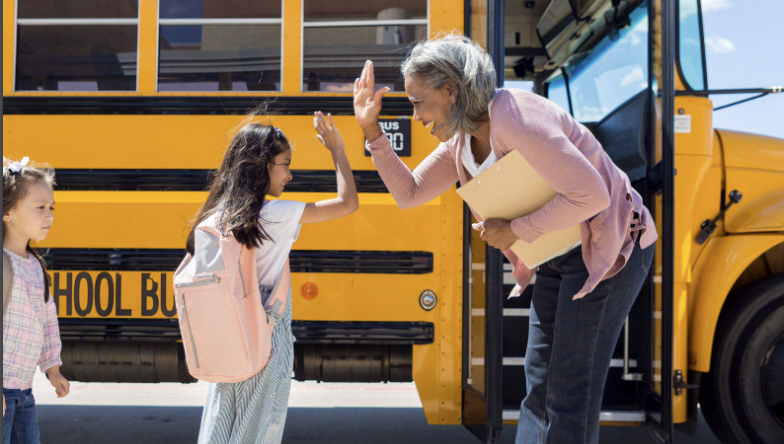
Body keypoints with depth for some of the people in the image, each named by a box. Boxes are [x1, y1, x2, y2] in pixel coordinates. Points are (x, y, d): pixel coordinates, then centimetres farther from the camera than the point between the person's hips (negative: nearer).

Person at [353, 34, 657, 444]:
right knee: (538, 384, 12)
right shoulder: (461, 141, 1)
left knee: (571, 393, -3)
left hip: (610, 249, -9)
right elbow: (408, 193, 7)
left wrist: (516, 231, -21)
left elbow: (590, 194, -30)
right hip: (559, 255, 9)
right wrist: (371, 130, -1)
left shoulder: (512, 118, -27)